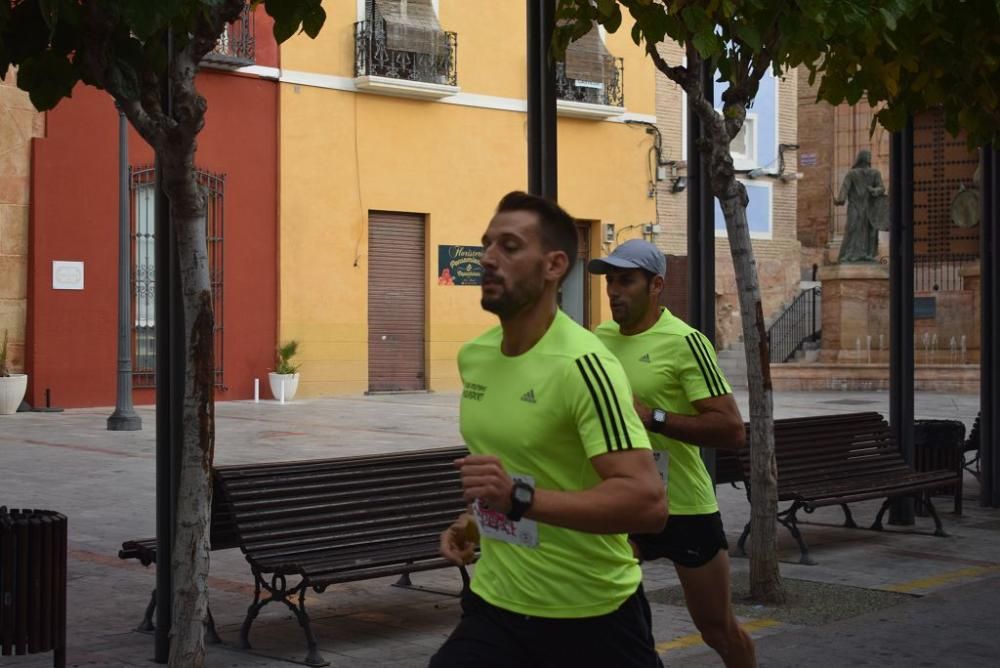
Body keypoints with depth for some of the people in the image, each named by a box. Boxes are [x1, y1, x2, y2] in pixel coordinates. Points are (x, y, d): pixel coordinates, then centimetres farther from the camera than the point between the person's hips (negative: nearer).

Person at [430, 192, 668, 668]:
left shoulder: (582, 365, -20)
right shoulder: (472, 357, 4)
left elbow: (647, 501, -28)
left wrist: (520, 498, -34)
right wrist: (476, 519, 8)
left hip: (592, 618, -6)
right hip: (493, 603, 6)